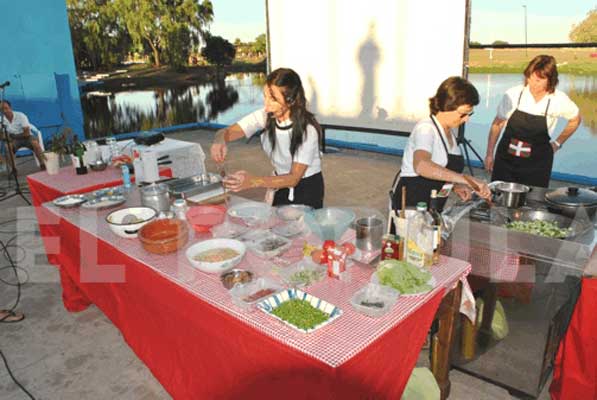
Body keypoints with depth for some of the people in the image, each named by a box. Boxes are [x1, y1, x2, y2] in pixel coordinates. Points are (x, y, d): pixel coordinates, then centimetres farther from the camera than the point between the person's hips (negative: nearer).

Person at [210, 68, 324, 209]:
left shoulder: (308, 129, -26)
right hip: (281, 183, 4)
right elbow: (226, 132, -13)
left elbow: (294, 178, -29)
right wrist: (220, 141, -38)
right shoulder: (265, 116, -14)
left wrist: (253, 181, -43)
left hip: (308, 190, -4)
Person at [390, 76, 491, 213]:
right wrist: (467, 179, -43)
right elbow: (421, 165, -41)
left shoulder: (449, 131, 7)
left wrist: (455, 185, 1)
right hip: (410, 203, -8)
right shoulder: (426, 128, -20)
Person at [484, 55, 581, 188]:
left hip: (537, 163, 0)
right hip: (505, 159, 0)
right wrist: (489, 154, 1)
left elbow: (575, 120, 13)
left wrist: (557, 143, 11)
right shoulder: (513, 94, -10)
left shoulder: (559, 100, -8)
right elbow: (497, 123, 0)